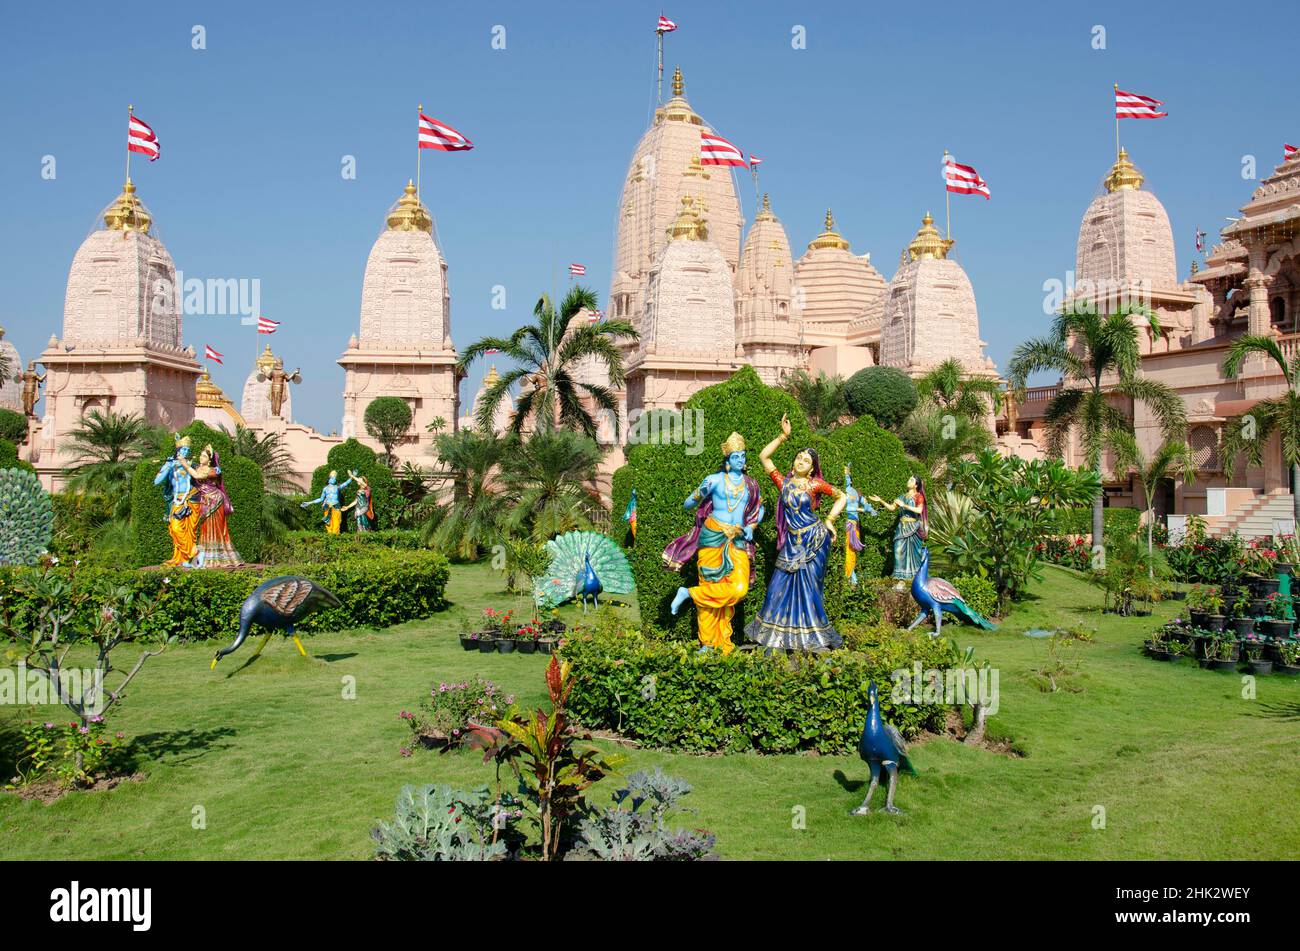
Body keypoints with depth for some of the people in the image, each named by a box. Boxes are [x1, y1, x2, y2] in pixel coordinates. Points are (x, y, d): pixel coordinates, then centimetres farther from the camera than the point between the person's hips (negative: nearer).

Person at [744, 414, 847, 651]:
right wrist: (783, 436, -1)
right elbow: (763, 456, 2)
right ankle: (777, 636, 11)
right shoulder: (784, 482, 5)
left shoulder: (815, 485, -2)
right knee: (780, 586, 1)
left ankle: (813, 636, 9)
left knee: (808, 586, -2)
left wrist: (829, 521, 0)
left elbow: (842, 497, 7)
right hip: (792, 542, 3)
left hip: (814, 540, -3)